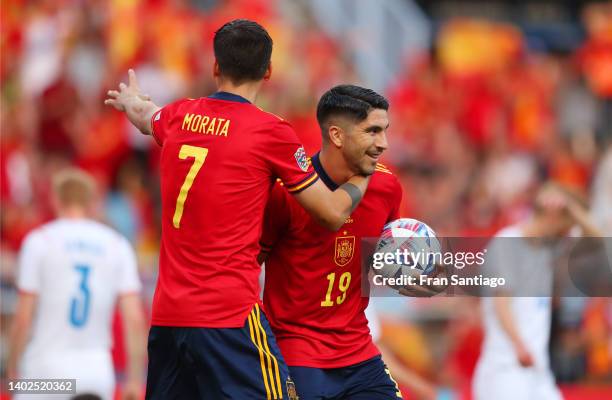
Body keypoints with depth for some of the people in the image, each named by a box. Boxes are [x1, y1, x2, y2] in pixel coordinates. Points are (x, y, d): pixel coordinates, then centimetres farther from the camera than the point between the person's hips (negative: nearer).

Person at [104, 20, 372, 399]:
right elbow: (333, 214, 1)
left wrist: (130, 100, 62)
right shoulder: (271, 131, -6)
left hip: (165, 313, 6)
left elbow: (147, 118, 38)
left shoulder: (180, 115, 10)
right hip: (229, 316, -6)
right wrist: (362, 176, 21)